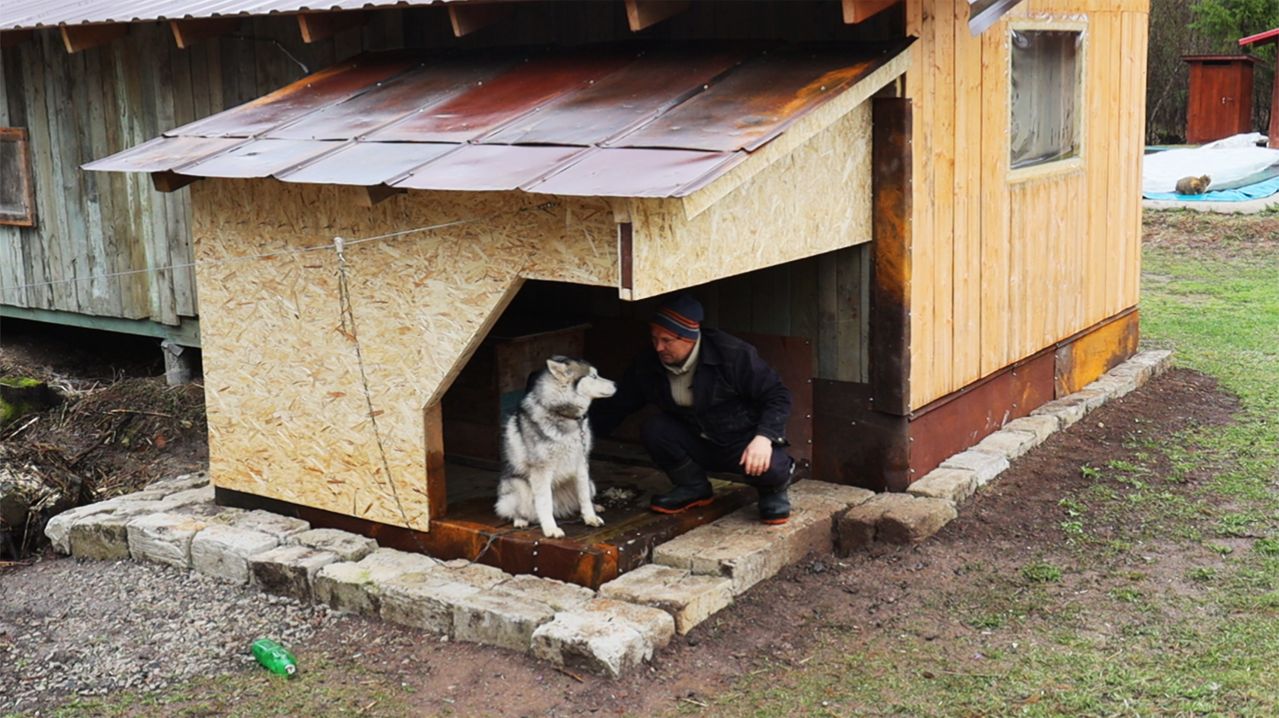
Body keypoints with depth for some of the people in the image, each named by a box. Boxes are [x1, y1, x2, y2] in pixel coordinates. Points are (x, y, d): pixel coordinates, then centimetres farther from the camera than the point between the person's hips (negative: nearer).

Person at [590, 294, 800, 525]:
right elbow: (615, 406, 0)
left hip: (746, 442, -4)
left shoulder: (733, 354, -21)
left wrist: (764, 437, -33)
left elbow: (778, 395, -17)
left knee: (770, 468, -36)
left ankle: (773, 488, 4)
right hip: (698, 443, 5)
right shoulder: (648, 365, -8)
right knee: (654, 429, -22)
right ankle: (693, 488, 2)